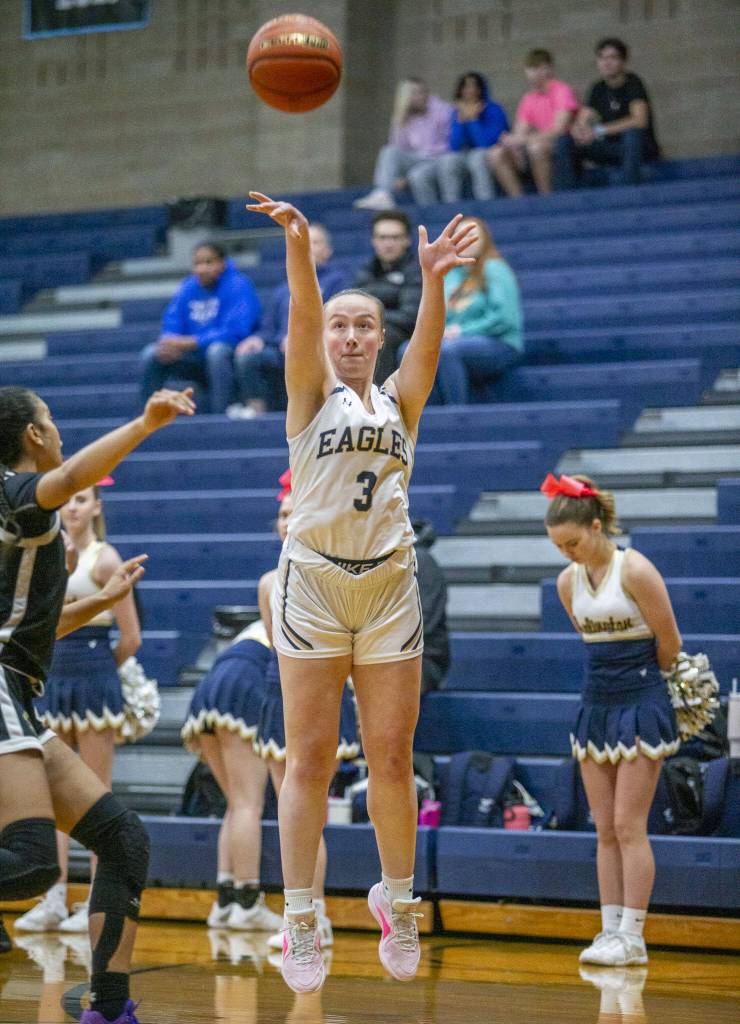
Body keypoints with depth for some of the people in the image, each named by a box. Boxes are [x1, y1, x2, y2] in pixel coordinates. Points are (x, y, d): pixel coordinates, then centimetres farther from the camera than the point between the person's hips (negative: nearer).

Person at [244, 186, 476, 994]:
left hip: (389, 586, 2)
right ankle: (300, 921, 0)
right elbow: (301, 321, -15)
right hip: (312, 584, -2)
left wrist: (434, 279, -30)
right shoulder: (312, 393, 4)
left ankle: (396, 900, 20)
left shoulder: (400, 399, 10)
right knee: (309, 758, -2)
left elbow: (426, 345, -9)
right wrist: (298, 246, -34)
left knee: (392, 757, 4)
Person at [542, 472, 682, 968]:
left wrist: (641, 681, 6)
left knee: (628, 825, -7)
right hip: (596, 704, 6)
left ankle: (633, 936, -3)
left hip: (641, 705, -6)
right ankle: (611, 930, 9)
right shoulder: (568, 582, 5)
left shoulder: (636, 571, -14)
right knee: (605, 829, 6)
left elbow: (670, 643, -8)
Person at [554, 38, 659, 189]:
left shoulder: (633, 83, -11)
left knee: (632, 133, -39)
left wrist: (600, 130, -29)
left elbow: (640, 120, -27)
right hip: (611, 149, 5)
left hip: (640, 148, -5)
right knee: (565, 141, -9)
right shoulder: (599, 89, 6)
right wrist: (580, 130, -25)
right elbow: (581, 122, 1)